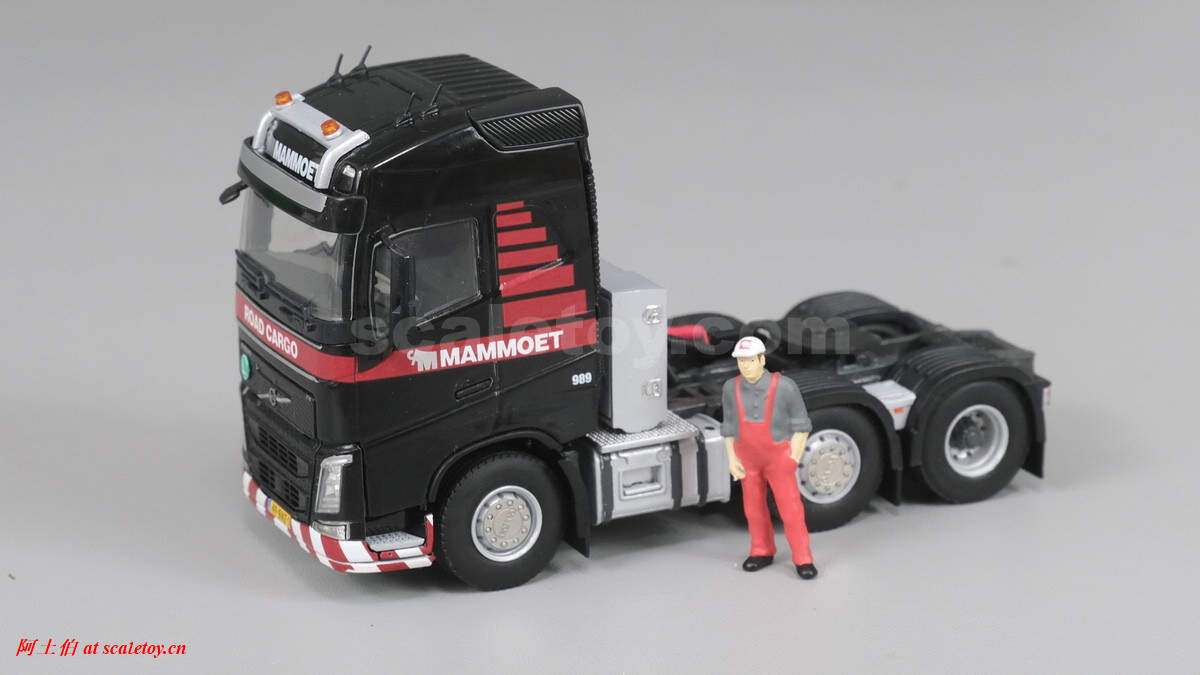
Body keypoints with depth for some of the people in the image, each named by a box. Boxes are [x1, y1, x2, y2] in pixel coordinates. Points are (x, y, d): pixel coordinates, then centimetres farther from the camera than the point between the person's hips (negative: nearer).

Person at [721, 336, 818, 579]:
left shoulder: (785, 387, -21)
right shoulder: (731, 388, -10)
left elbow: (801, 424, -11)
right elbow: (730, 425, 2)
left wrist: (794, 460, -14)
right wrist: (732, 460, -3)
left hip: (778, 457, -3)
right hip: (748, 458, 3)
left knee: (790, 508, -6)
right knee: (755, 507, 13)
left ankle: (803, 560, 5)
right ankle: (763, 553, 31)